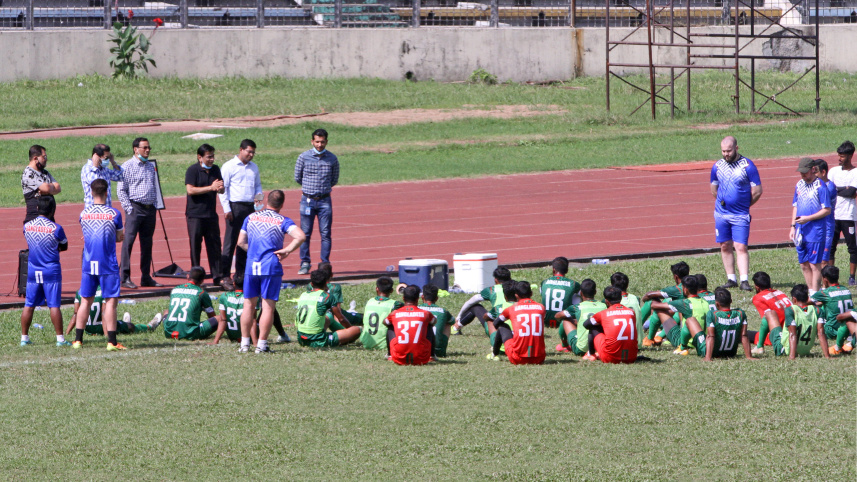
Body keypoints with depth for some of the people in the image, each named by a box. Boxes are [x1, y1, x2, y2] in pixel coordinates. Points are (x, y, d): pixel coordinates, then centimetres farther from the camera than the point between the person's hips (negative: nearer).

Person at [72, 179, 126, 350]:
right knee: (110, 301, 0)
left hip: (88, 264, 3)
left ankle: (78, 340, 13)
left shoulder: (84, 213, 2)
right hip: (108, 265, -3)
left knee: (85, 301, 12)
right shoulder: (114, 214, -8)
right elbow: (119, 238, 1)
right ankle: (111, 341, -4)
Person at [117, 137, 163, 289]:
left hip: (150, 209, 6)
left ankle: (146, 277, 13)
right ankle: (125, 278, -10)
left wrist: (154, 205, 11)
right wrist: (129, 208, -13)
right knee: (128, 241, -10)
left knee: (147, 243, 8)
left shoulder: (151, 166, 16)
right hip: (135, 208, -6)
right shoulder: (127, 166, -3)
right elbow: (121, 190, -7)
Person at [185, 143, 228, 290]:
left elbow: (221, 190, 17)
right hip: (195, 215, -5)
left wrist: (220, 187, -8)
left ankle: (218, 277, 5)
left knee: (214, 245, 3)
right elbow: (190, 190, -17)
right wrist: (211, 187, -18)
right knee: (195, 246, 0)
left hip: (211, 214, 5)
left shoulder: (215, 169, 11)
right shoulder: (192, 170, -7)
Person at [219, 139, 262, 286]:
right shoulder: (229, 166, -3)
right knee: (230, 241, -7)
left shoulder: (254, 167, 16)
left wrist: (259, 194, 2)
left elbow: (258, 184, 26)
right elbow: (223, 188, -6)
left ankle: (241, 272, 17)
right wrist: (226, 209, -12)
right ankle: (224, 274, -6)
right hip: (235, 206, -6)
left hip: (250, 208, 6)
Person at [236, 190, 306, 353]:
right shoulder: (282, 221, -2)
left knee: (249, 305, 11)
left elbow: (241, 242, 12)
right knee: (268, 306, 1)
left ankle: (244, 343, 13)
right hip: (271, 267, -3)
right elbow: (300, 236, -16)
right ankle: (261, 344, -2)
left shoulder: (250, 218, 10)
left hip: (251, 266, 3)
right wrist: (286, 250, -5)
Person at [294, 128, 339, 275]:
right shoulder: (304, 157, -2)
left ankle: (325, 264, 4)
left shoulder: (332, 159, 1)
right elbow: (297, 178, 7)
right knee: (305, 233, 2)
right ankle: (305, 263, 11)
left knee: (325, 234, -1)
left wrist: (323, 188, 11)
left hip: (324, 201, 0)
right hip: (307, 200, 0)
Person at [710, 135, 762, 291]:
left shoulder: (747, 166, -8)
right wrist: (723, 203, 13)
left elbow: (757, 191, -4)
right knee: (725, 247, 7)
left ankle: (744, 280, -12)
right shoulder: (717, 166, 5)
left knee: (741, 247, -10)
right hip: (721, 214, 4)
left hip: (740, 215, -4)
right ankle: (731, 279, 14)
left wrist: (744, 205, 6)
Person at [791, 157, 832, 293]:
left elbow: (827, 210, -10)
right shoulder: (799, 185, 12)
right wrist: (793, 226, 12)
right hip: (800, 231, 7)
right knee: (804, 265, 10)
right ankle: (811, 291, 19)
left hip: (815, 232, -7)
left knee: (814, 265, -5)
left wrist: (807, 218, -17)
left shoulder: (820, 186, -9)